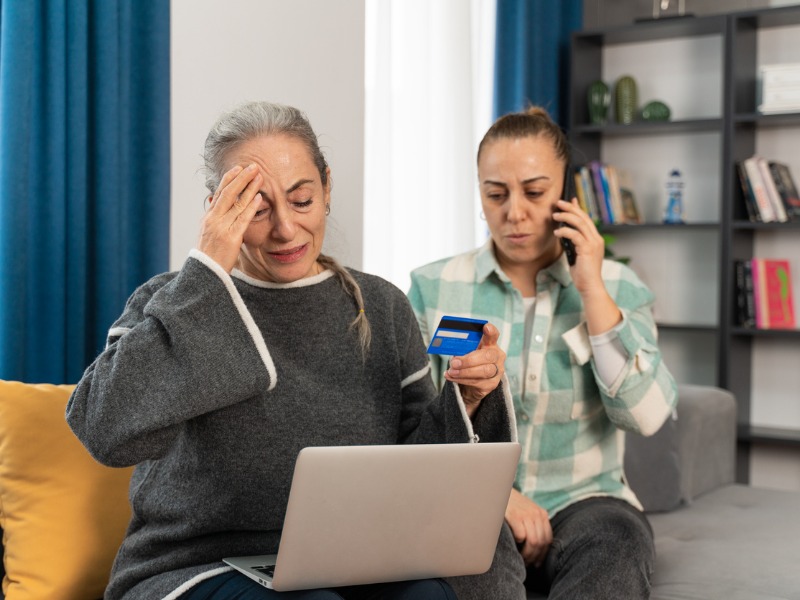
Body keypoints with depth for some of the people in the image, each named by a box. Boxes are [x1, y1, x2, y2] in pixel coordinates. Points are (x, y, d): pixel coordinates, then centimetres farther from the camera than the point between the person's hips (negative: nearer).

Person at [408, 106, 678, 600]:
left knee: (617, 547, -33)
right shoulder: (434, 287, 3)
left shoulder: (618, 287, 4)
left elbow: (647, 414, -9)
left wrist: (591, 289, -11)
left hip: (583, 499, 2)